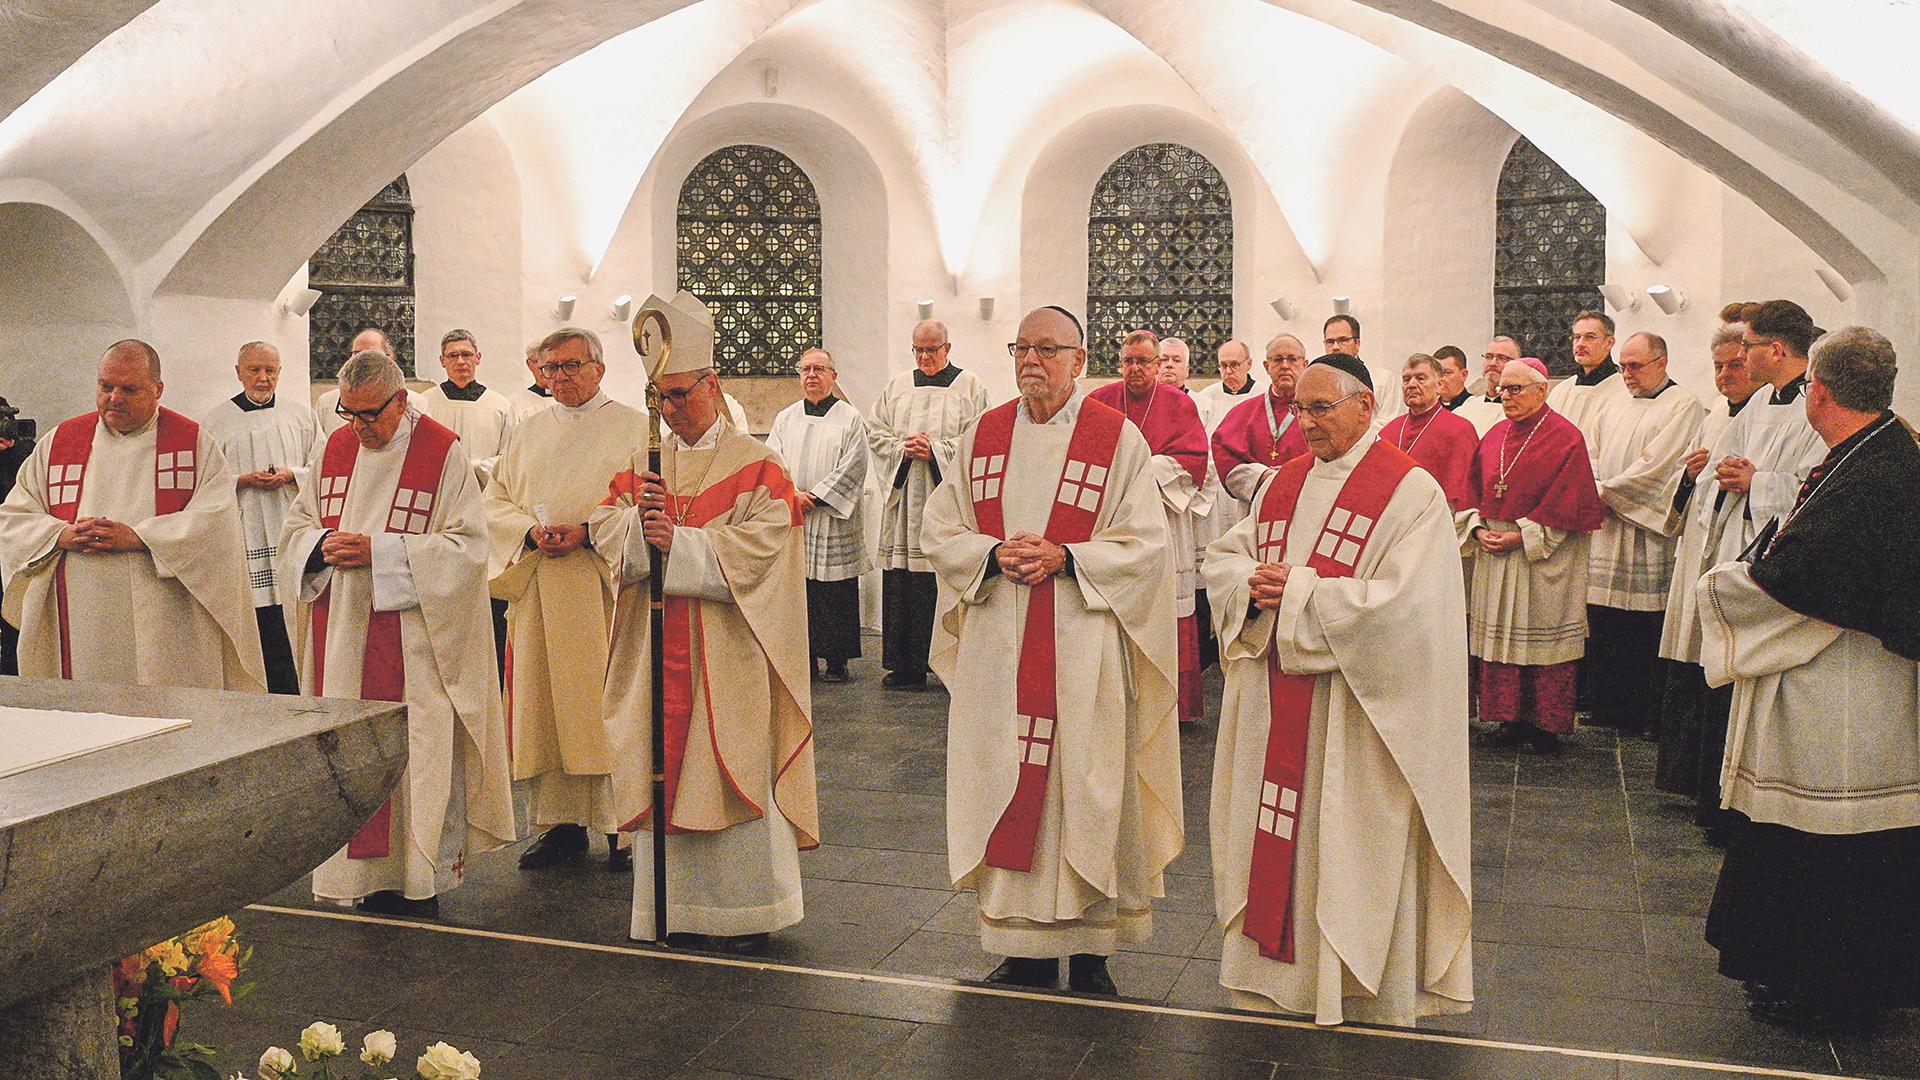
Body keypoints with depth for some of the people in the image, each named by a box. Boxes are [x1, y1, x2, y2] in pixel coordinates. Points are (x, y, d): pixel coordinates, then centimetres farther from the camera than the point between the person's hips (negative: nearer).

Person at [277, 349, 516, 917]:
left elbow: (468, 543, -11)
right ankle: (370, 875, 17)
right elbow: (297, 524, 17)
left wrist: (380, 552, -18)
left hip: (416, 634, -5)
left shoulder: (442, 453, -7)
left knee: (416, 755, -2)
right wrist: (322, 546, -7)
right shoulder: (336, 447, 11)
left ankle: (420, 880, 8)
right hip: (342, 639, 5)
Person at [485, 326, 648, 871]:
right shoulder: (528, 433, 17)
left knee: (609, 704, -4)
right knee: (546, 706, 5)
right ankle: (563, 823, 13)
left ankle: (624, 827, 3)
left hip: (606, 587, -4)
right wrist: (531, 530, -7)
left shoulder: (633, 427, 3)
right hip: (538, 592, 5)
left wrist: (585, 532, -17)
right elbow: (495, 502, 13)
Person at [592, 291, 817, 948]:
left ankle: (743, 910, 11)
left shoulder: (755, 467, -2)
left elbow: (758, 547, -14)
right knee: (662, 770, 6)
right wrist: (639, 525, -15)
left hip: (727, 651, -4)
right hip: (657, 649, 4)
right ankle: (672, 904, 16)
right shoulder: (644, 462, 13)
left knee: (731, 768, 0)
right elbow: (605, 530, 6)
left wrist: (678, 542, -18)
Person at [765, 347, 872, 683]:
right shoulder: (786, 418, 13)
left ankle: (836, 661, 6)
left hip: (833, 522, -3)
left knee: (836, 593, -2)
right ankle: (804, 657, 13)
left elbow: (851, 467, -6)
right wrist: (791, 495, -11)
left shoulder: (850, 418, 2)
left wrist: (816, 498, -12)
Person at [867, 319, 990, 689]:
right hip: (903, 495, 3)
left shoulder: (969, 387, 5)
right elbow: (874, 431, 13)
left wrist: (936, 450, -12)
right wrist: (902, 448, -5)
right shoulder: (897, 386, 16)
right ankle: (903, 665, 6)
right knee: (901, 581, 0)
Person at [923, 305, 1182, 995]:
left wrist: (1063, 558, -17)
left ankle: (1089, 951, 13)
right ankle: (1022, 949, 17)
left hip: (1083, 650, -3)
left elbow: (1145, 543, -5)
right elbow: (940, 529, 9)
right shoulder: (983, 437, 10)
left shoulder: (1118, 439, -1)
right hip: (997, 649, 3)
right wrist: (995, 553, -10)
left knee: (1084, 790, 1)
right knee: (1005, 784, 5)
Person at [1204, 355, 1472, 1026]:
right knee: (1275, 833, 12)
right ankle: (1280, 967, 27)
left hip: (1356, 710, -6)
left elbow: (1401, 601, -20)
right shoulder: (1282, 484, 11)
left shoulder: (1410, 491, -10)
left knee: (1349, 841, 4)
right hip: (1273, 703, 6)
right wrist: (1253, 585, -11)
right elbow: (1223, 558, 13)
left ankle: (1360, 988, 20)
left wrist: (1296, 590, -19)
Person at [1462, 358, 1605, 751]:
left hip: (1544, 555, -5)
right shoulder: (1494, 436, 12)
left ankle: (1546, 722, 8)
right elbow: (1475, 489, 12)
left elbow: (1567, 501, -12)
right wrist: (1479, 529, -5)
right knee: (1499, 632, 5)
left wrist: (1523, 536, -16)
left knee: (1543, 634, -1)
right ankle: (1509, 719, 13)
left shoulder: (1565, 437, -6)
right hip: (1494, 555, 6)